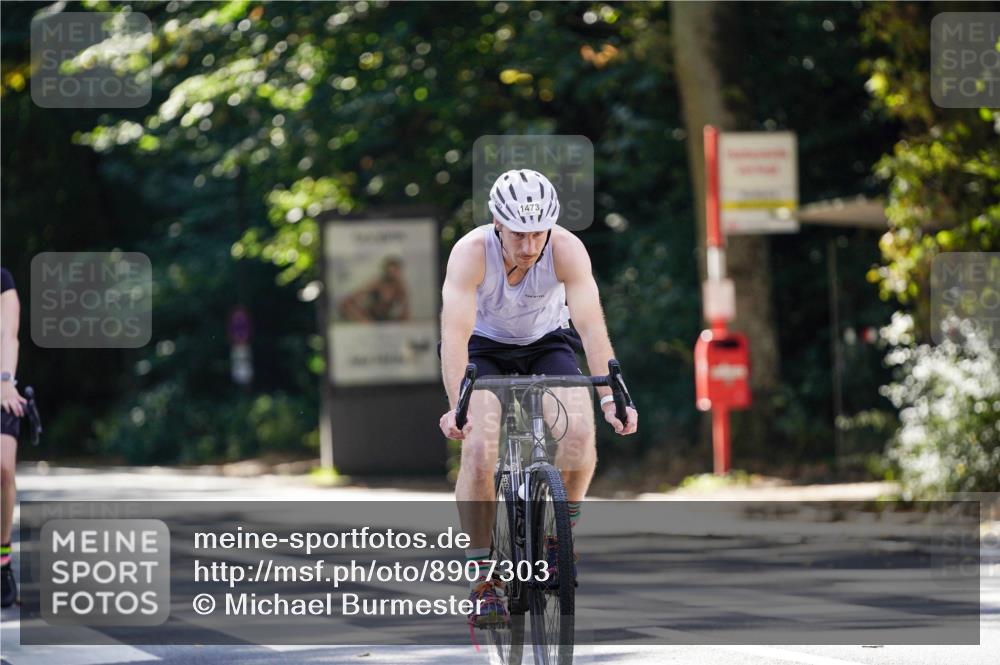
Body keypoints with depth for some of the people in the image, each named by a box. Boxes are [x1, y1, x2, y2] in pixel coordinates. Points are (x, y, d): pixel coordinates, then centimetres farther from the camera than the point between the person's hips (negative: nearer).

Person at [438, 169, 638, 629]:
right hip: (484, 347, -1)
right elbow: (455, 333, -38)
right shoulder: (471, 252, -30)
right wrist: (456, 406, -51)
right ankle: (483, 581, -13)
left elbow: (591, 326, -33)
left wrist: (609, 397, -46)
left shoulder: (567, 250, -27)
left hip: (548, 345, 1)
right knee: (478, 449, -24)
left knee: (579, 429, -26)